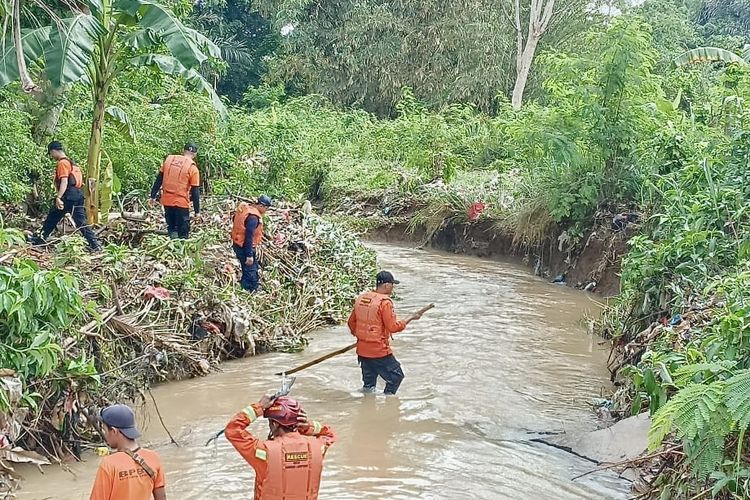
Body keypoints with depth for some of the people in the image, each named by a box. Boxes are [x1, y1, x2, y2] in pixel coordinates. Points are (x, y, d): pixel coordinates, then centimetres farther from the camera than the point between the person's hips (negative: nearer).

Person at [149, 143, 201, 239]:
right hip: (181, 203, -4)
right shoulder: (192, 168, -7)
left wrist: (153, 196, 15)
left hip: (167, 201, 4)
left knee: (171, 228, 18)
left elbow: (159, 179, 8)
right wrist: (197, 210, 0)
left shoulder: (169, 159, 5)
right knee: (183, 233, 5)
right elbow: (195, 192, -6)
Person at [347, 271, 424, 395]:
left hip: (362, 350, 8)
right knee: (396, 376, 6)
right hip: (379, 351, -8)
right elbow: (393, 327, -15)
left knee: (368, 383, 18)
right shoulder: (384, 302, -16)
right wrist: (410, 318, -3)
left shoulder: (361, 298, 6)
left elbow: (351, 322, 15)